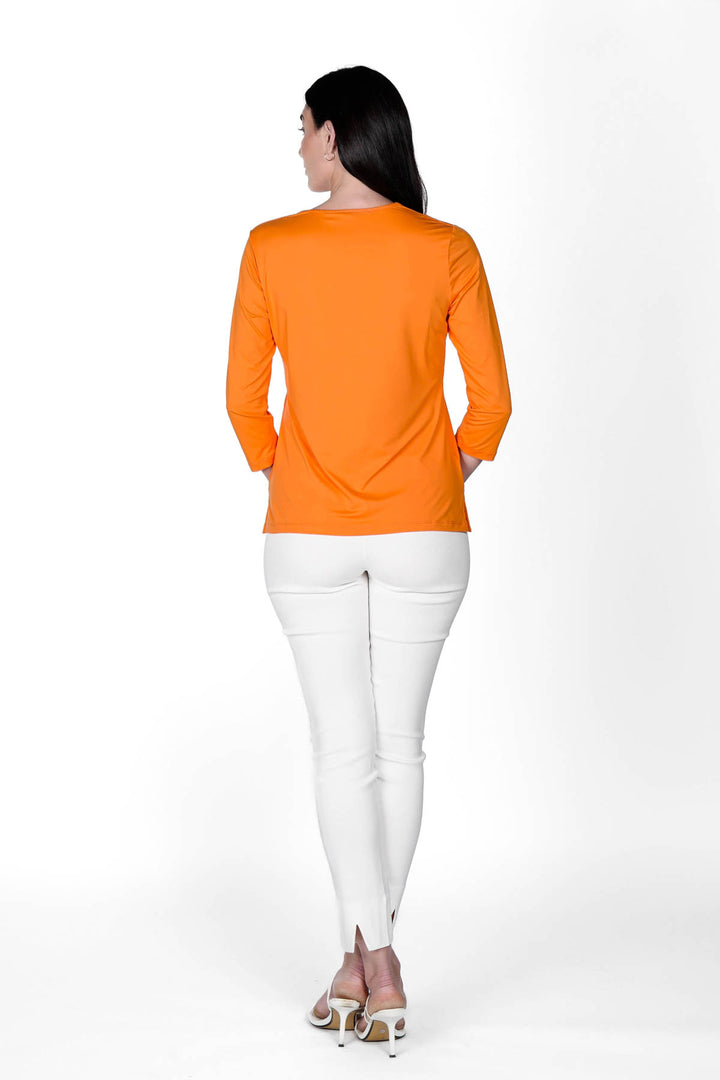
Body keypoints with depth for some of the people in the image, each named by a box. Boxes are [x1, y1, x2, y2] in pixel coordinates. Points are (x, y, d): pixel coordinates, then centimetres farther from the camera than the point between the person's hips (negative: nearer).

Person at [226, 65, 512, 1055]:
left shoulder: (272, 249, -6)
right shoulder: (448, 251, -4)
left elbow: (243, 396, -2)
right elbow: (492, 398, -2)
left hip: (307, 536, -1)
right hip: (423, 534, 1)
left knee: (344, 748, 5)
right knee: (400, 744, 11)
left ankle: (376, 970, 0)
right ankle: (368, 956, 20)